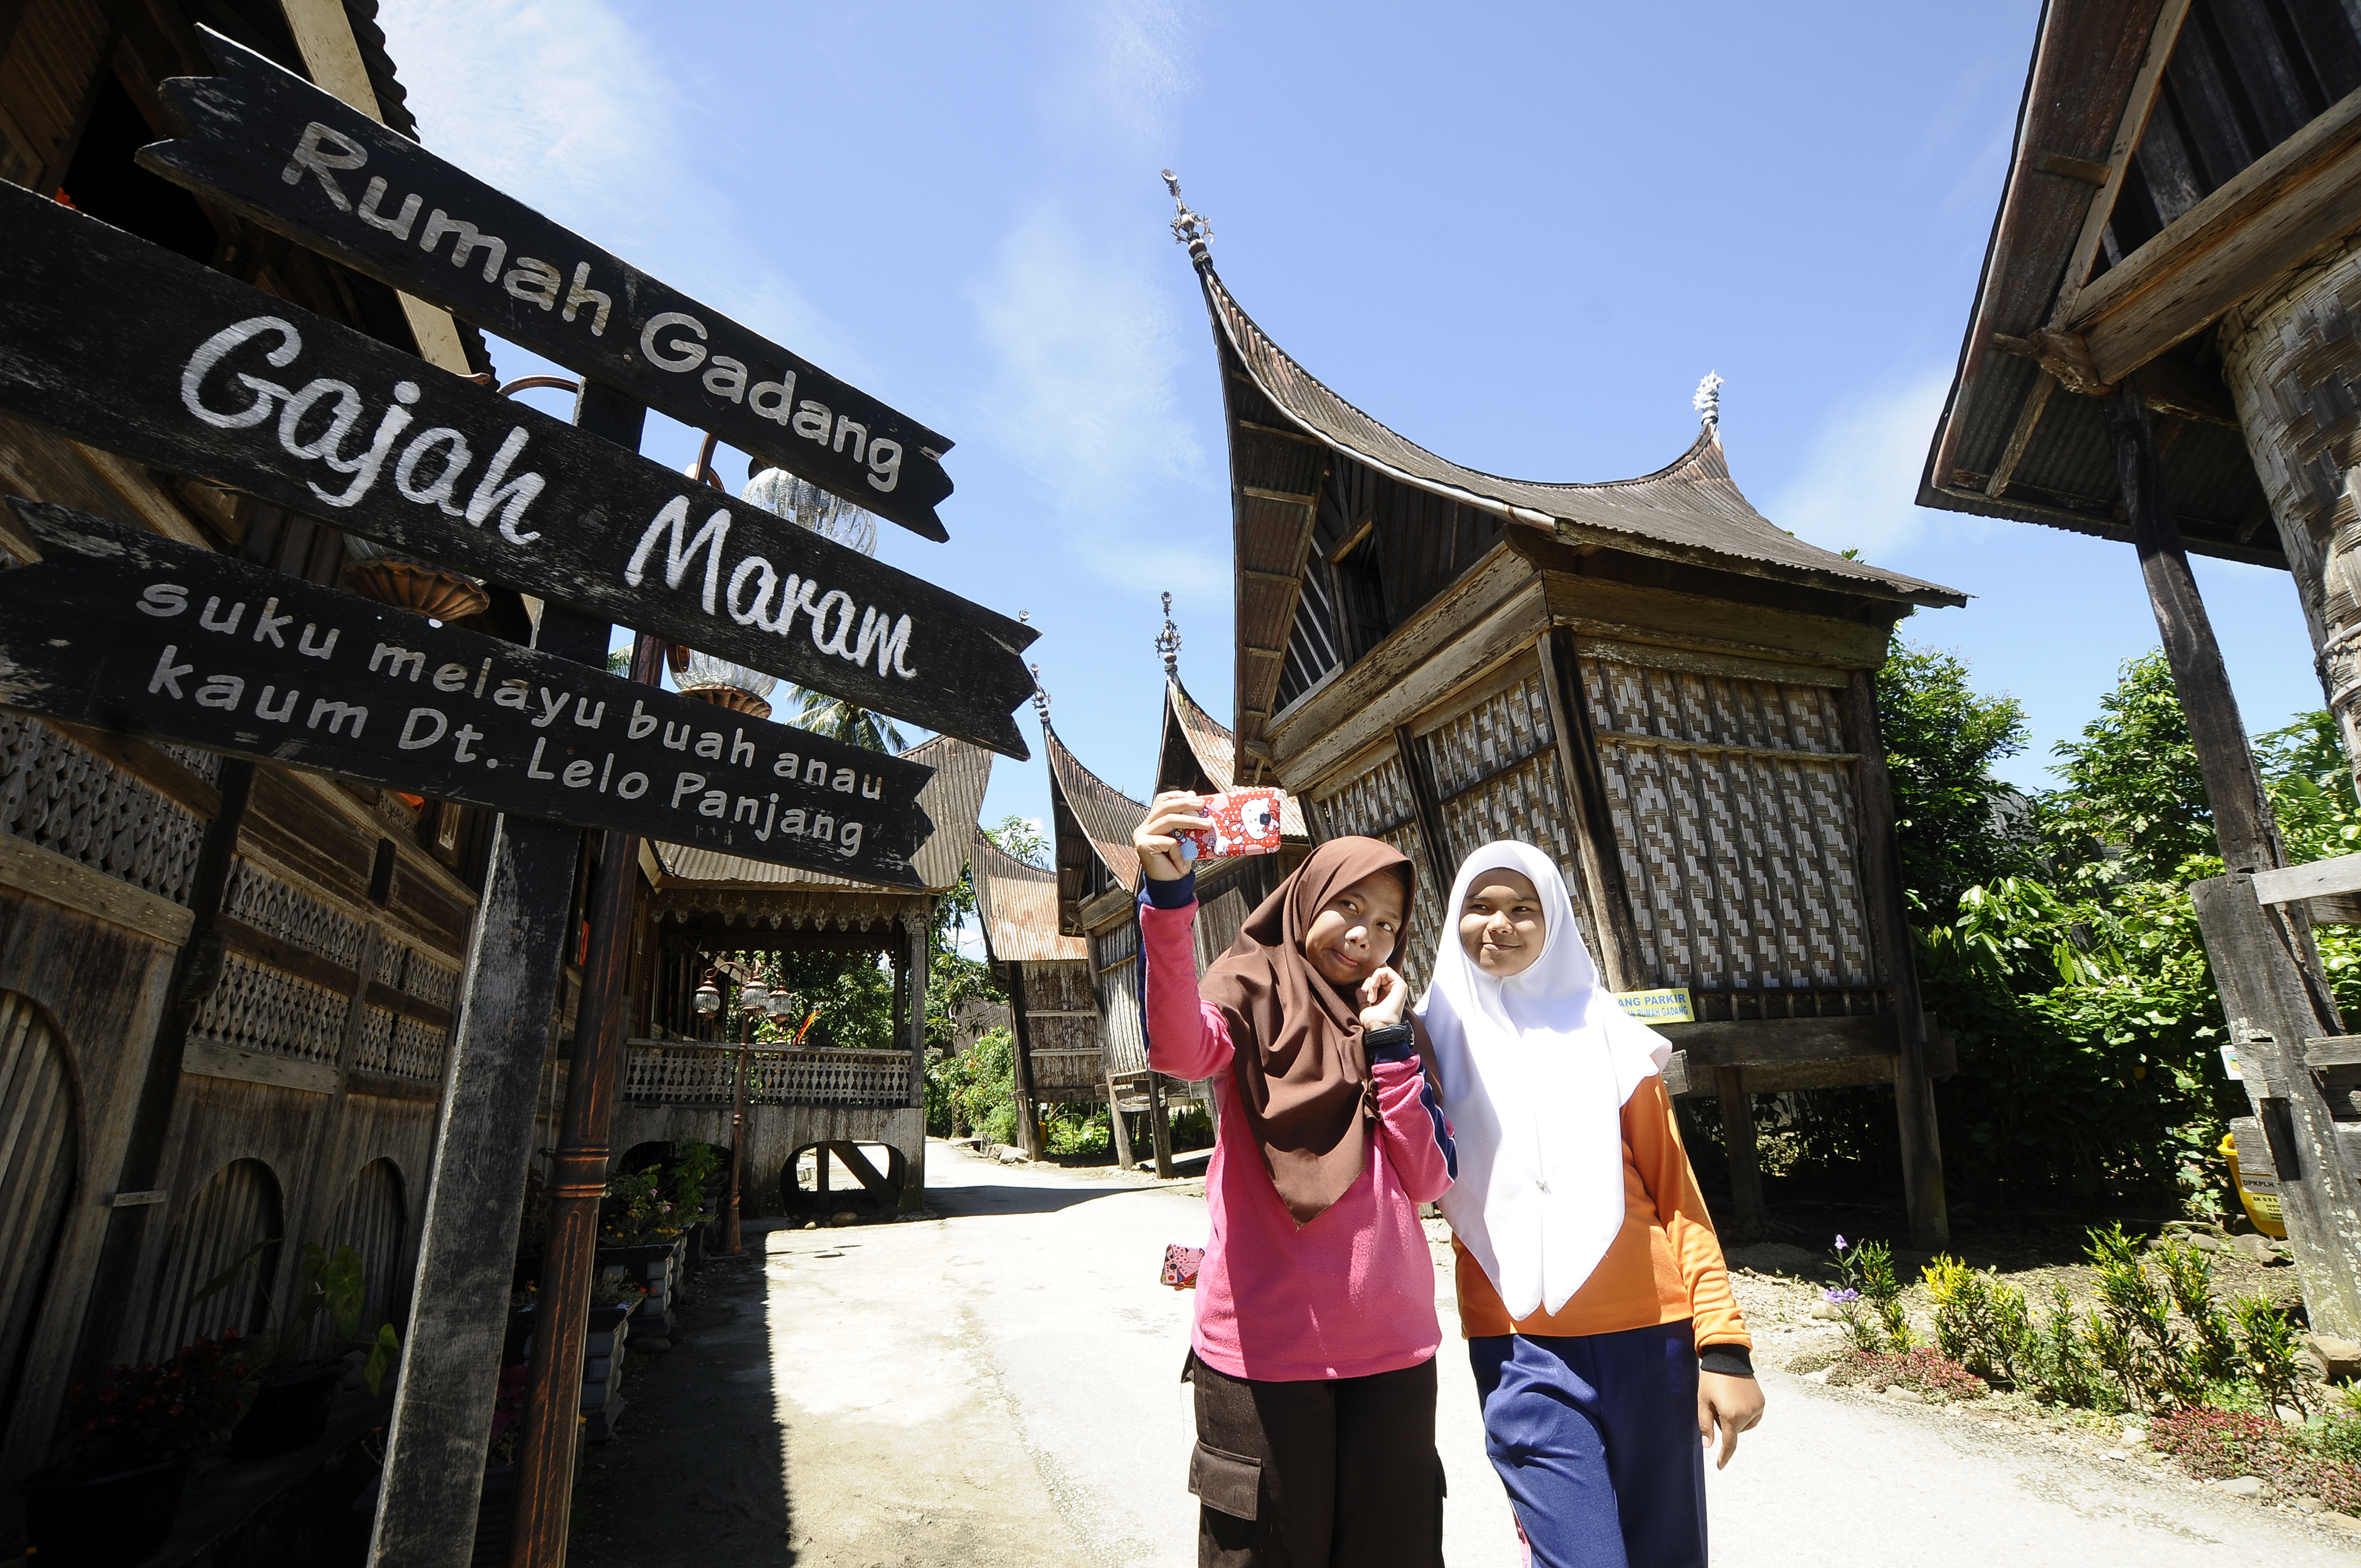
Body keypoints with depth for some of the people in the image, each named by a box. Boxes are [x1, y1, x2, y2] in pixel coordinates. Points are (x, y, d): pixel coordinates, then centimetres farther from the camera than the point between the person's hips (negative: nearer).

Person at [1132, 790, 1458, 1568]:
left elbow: (1429, 1180, 1)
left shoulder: (1392, 1021, 12)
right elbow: (1181, 1047, -28)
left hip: (1393, 1347, 5)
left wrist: (1387, 1043, -7)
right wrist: (1168, 895, -41)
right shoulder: (1254, 992, -3)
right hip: (1266, 1348, -4)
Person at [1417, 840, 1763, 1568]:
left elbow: (1674, 1190, 3)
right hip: (1522, 1350, -1)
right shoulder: (1439, 1037, 4)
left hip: (1649, 1337, 1)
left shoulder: (1602, 1031, 4)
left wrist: (1723, 1343, -4)